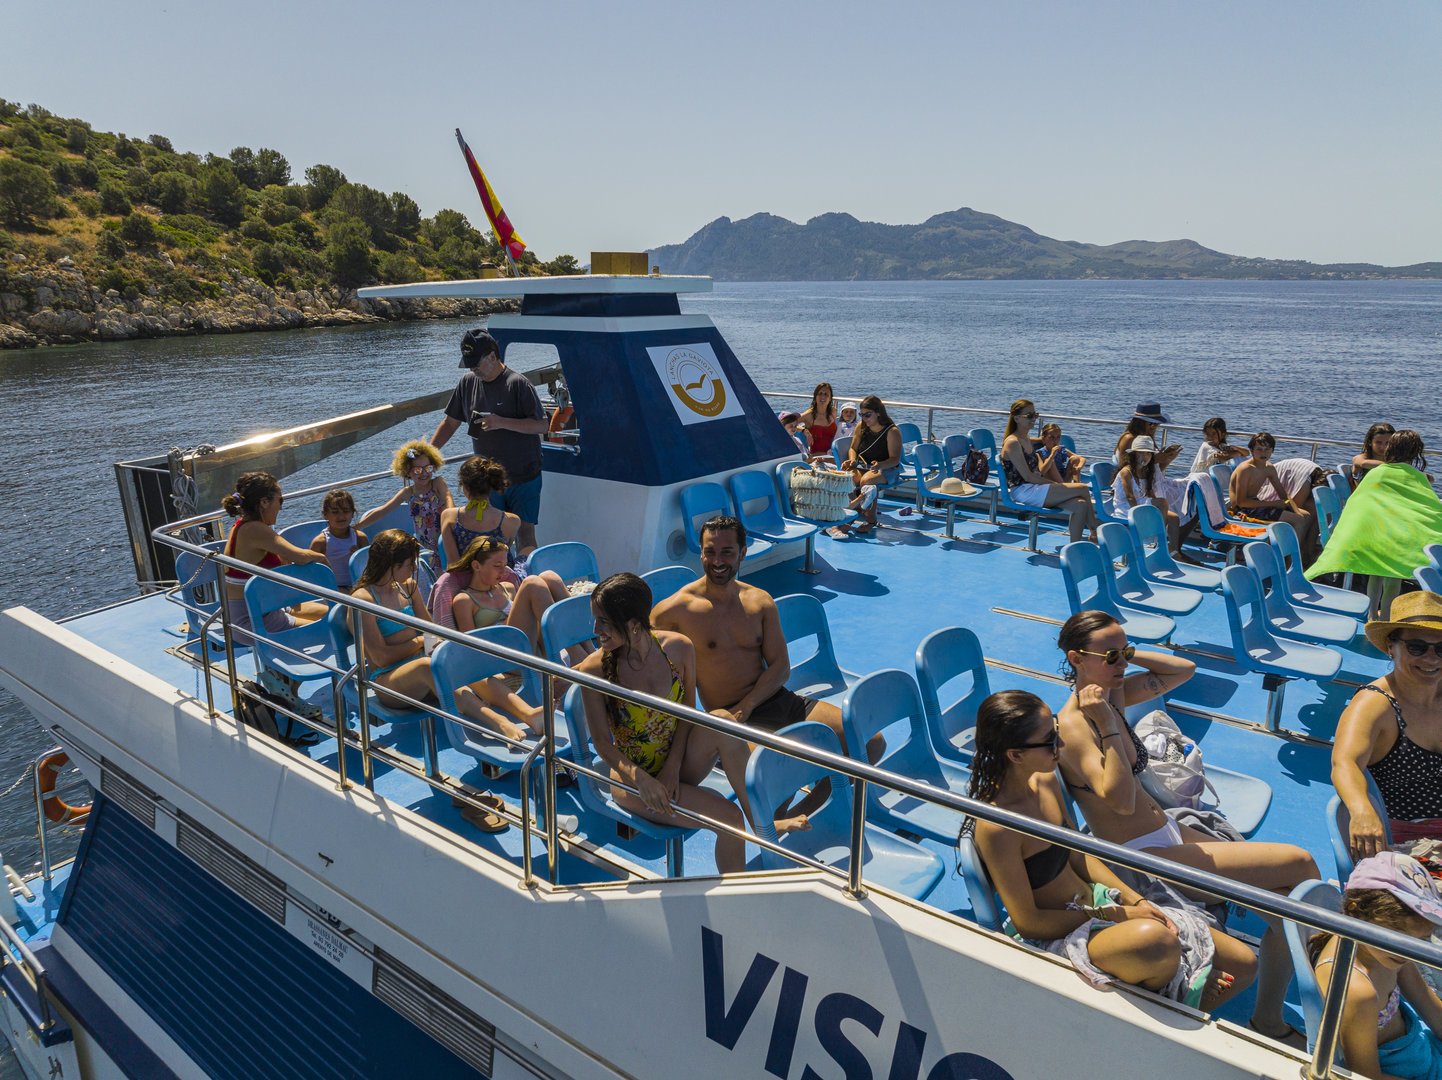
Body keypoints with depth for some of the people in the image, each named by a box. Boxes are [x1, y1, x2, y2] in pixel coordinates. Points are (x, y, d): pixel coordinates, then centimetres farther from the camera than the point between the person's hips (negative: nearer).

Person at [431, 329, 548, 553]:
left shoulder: (518, 383, -13)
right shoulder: (468, 382, 4)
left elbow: (542, 425, -16)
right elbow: (450, 423, 13)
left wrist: (501, 422, -24)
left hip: (524, 477, -5)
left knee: (525, 531, -4)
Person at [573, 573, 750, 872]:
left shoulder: (679, 648, -9)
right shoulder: (594, 669, -16)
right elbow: (602, 741, -12)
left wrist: (674, 766, -14)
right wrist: (641, 779, -27)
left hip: (679, 766, 3)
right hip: (633, 777, -3)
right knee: (729, 818, -23)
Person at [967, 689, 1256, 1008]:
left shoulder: (1045, 781, -2)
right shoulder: (995, 826, -28)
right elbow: (1027, 922, -20)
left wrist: (1135, 901, -3)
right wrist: (1114, 916, -15)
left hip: (1098, 902, 8)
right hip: (1058, 935, -8)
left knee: (1243, 963, 2)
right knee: (1154, 938, -38)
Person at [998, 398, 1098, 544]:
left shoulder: (1027, 440, 17)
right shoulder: (1012, 443, -12)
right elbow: (1027, 476, -17)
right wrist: (1056, 485, -13)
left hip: (1035, 488, 9)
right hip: (1023, 492, -9)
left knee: (1080, 506, -11)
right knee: (1083, 489, -13)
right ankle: (1095, 533, 0)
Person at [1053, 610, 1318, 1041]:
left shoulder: (1112, 694, 3)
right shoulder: (1073, 725, -21)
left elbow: (1184, 669, 13)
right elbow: (1122, 800, -29)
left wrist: (1127, 654, -1)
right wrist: (1107, 725, -31)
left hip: (1170, 833, 9)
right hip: (1143, 857, -9)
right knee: (1300, 863, -8)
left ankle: (1268, 1021, 15)